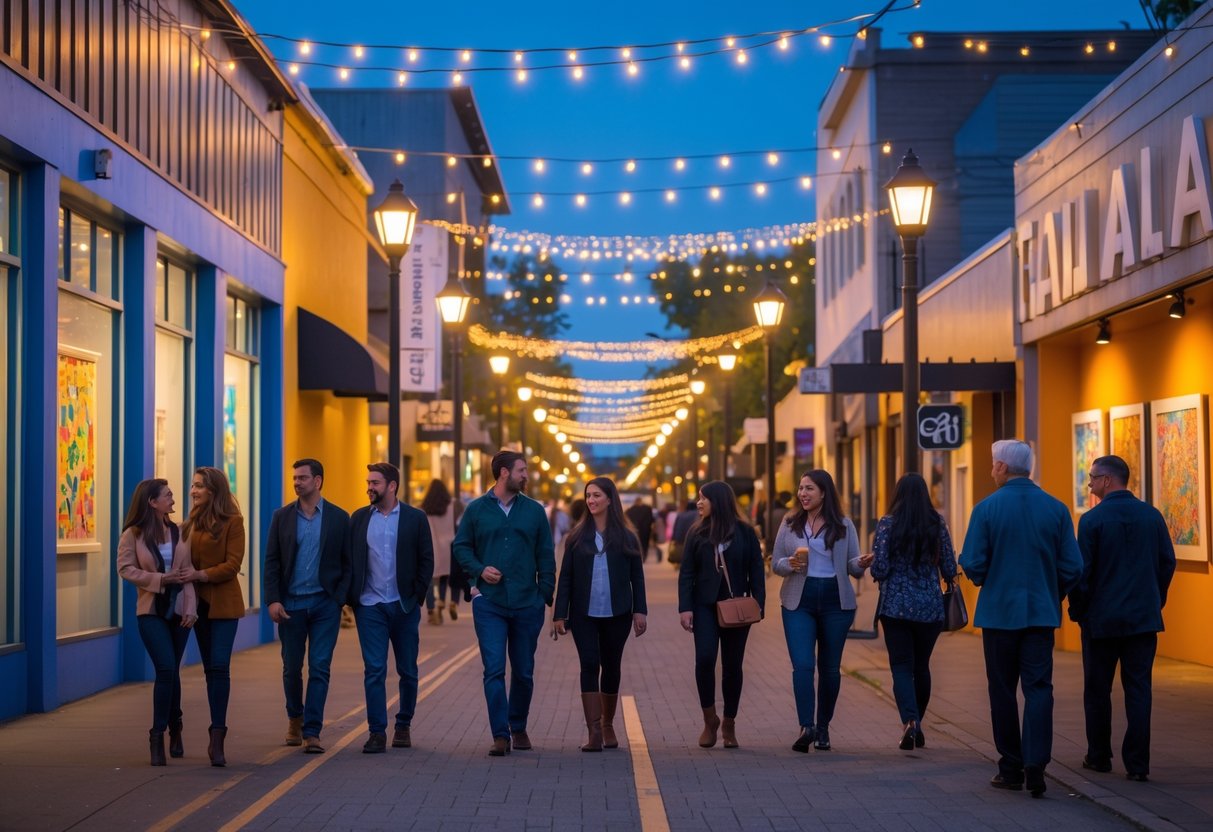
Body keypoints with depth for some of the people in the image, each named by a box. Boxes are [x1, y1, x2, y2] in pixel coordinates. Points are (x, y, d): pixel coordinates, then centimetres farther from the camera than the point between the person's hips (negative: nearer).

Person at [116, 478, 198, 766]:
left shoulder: (178, 533, 2)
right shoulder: (133, 535, -4)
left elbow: (188, 573, -1)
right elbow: (125, 569, -6)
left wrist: (190, 608, -10)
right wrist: (161, 579, -15)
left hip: (178, 610, 3)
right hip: (151, 610, -3)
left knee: (170, 671, 9)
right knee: (166, 669, -14)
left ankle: (172, 731, 23)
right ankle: (158, 735, -6)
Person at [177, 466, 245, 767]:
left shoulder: (232, 522, -7)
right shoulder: (193, 521, 12)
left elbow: (232, 565, -12)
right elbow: (187, 560, 13)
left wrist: (200, 575, -19)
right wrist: (184, 577, -6)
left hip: (223, 603, -6)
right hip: (199, 602, 6)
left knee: (219, 666, -12)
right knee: (211, 669, 9)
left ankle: (217, 739, -12)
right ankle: (217, 736, 14)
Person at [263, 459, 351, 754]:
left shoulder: (339, 518, 2)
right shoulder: (282, 516, 5)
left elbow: (348, 562, 3)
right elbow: (271, 561, 3)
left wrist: (340, 598, -7)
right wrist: (273, 600, -6)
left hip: (325, 604, -1)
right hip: (291, 603, 1)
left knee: (319, 668, -5)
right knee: (292, 667, 9)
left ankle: (311, 732, -3)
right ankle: (295, 719, 31)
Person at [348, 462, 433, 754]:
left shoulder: (415, 518, 2)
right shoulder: (359, 519, 7)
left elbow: (427, 561, 2)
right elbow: (349, 560, 7)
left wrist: (417, 597, -4)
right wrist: (352, 598, -1)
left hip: (404, 606, 0)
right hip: (370, 606, 1)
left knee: (408, 671, 7)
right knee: (374, 670, -4)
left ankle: (403, 726, 21)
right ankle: (377, 733, -2)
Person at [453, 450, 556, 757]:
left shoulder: (534, 511, 7)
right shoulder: (476, 510, 3)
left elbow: (546, 556, 8)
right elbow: (461, 547, 8)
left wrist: (546, 595, 0)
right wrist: (480, 569, -11)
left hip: (527, 605, 2)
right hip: (489, 604, -2)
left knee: (524, 672, 9)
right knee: (494, 670, -8)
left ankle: (519, 728, 26)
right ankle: (500, 735, -5)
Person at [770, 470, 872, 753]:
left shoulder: (843, 526, 5)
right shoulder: (790, 524, 7)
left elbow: (852, 566, 6)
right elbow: (775, 563, 8)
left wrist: (861, 564, -17)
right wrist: (790, 564, -14)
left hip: (836, 601, 0)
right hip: (799, 602, 0)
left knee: (830, 667, 6)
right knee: (802, 665, -13)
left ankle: (823, 728, 17)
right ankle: (806, 727, -18)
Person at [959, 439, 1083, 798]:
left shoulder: (987, 508, -8)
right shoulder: (1056, 508, -1)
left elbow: (973, 565, -10)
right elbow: (1072, 567, -1)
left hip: (999, 611, -2)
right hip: (1042, 613, 2)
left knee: (1003, 690, 9)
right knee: (1039, 688, 2)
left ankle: (1011, 768, 14)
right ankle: (1035, 764, -13)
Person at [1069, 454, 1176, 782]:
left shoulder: (1093, 519, -10)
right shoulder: (1152, 516, 2)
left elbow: (1081, 571, -9)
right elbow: (1168, 563, 6)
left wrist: (1077, 610, 4)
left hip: (1101, 619, -3)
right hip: (1144, 619, 3)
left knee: (1097, 691, 10)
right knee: (1139, 690, 4)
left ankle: (1099, 756, 18)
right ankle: (1137, 764, 0)